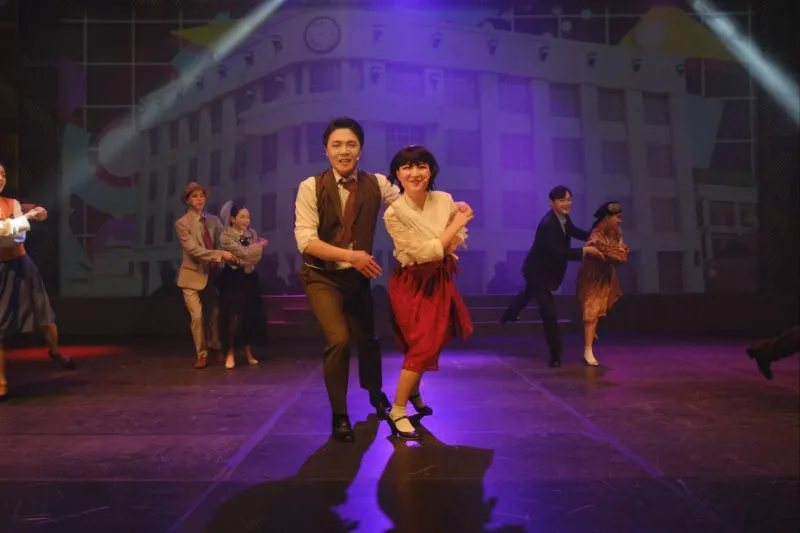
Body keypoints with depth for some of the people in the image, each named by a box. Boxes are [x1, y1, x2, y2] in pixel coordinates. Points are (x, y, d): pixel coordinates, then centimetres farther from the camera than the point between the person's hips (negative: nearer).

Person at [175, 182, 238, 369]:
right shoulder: (182, 223, -8)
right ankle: (201, 355, 11)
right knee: (197, 316, -6)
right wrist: (220, 254, -26)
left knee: (215, 315, 9)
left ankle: (216, 351, 26)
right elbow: (193, 250, -19)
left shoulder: (213, 220, 7)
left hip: (211, 275, 4)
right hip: (192, 276, -4)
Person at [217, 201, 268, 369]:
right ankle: (230, 354, 5)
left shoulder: (251, 233, 8)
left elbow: (257, 256, 2)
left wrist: (252, 254, -15)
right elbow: (244, 253, -18)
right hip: (233, 279, -5)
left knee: (252, 315, 4)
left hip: (249, 278, 5)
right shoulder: (225, 236, -10)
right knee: (233, 316, -6)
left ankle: (248, 352, 17)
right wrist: (260, 245, -6)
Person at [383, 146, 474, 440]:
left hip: (440, 280, 6)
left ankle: (414, 391, 42)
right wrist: (456, 223, -16)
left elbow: (457, 242, 5)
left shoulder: (445, 200, -7)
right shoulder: (394, 213, -21)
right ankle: (397, 412, 3)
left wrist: (437, 248, -16)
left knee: (433, 341, 15)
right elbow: (424, 253, -22)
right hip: (412, 283, -5)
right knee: (424, 344, -10)